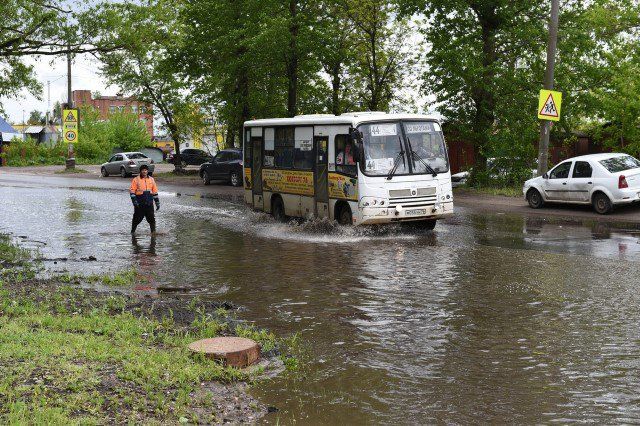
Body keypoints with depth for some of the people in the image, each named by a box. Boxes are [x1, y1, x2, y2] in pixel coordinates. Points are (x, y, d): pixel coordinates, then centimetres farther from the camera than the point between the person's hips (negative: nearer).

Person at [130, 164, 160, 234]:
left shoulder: (151, 180, 12)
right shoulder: (136, 180, 1)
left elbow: (155, 192, 16)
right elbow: (132, 191, -2)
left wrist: (157, 203, 14)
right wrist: (134, 201, -14)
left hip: (149, 204, 2)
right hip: (139, 204, -2)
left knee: (151, 218, -2)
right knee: (137, 218, 4)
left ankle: (153, 231, 6)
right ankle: (132, 231, 20)